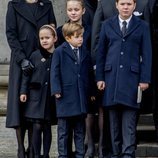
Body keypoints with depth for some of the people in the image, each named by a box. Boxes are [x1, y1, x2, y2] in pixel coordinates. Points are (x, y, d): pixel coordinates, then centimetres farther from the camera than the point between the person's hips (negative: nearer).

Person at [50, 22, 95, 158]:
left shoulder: (85, 52, 9)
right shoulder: (60, 52, -4)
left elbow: (90, 73, 13)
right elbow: (55, 72, -5)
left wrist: (91, 92, 12)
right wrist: (56, 90, -13)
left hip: (81, 97, 4)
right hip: (65, 95, -4)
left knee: (80, 129, 11)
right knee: (64, 130, 4)